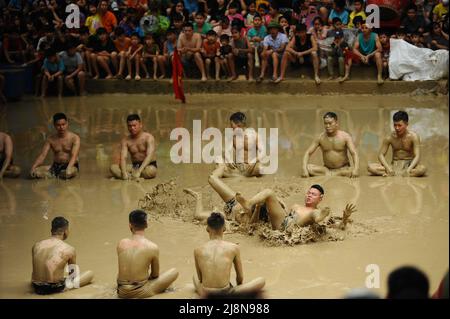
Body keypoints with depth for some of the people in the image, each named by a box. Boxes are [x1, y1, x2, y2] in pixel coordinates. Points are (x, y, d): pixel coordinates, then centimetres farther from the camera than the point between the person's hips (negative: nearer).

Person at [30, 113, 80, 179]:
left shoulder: (74, 138, -8)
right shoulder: (51, 139, 4)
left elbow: (74, 156, -21)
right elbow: (42, 155, -1)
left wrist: (68, 168, -40)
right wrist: (33, 167, -19)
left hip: (71, 166, -3)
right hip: (55, 167, 3)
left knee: (70, 172, -41)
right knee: (35, 172, -20)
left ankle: (53, 175, -10)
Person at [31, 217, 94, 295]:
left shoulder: (36, 245, 3)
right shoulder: (69, 249, -6)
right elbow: (72, 274, 8)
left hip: (37, 288, 4)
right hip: (56, 288, -4)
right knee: (90, 273, 11)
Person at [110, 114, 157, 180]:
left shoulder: (148, 137, -11)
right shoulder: (125, 140, 0)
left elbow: (149, 156, -23)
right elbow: (123, 158, -11)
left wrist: (139, 171, -37)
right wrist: (124, 172, -32)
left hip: (149, 165, -4)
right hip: (134, 166, 4)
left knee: (150, 171, -40)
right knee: (113, 167, -19)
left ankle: (130, 175, -20)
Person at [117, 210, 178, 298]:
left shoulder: (121, 244, -3)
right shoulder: (153, 247, -13)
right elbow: (155, 275, 2)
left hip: (122, 293, 5)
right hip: (140, 292, -5)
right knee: (174, 272, 12)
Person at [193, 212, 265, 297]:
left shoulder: (198, 250, 3)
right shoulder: (234, 248, 0)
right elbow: (240, 278, 10)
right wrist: (237, 290, 31)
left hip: (207, 295, 2)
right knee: (261, 280, 16)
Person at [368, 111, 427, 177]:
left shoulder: (413, 136, -11)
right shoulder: (390, 137, -5)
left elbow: (417, 156, -17)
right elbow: (381, 154, -3)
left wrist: (409, 169, -35)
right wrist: (388, 168, -22)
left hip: (408, 165, -2)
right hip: (394, 165, 2)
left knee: (422, 169, -37)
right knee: (371, 167, -23)